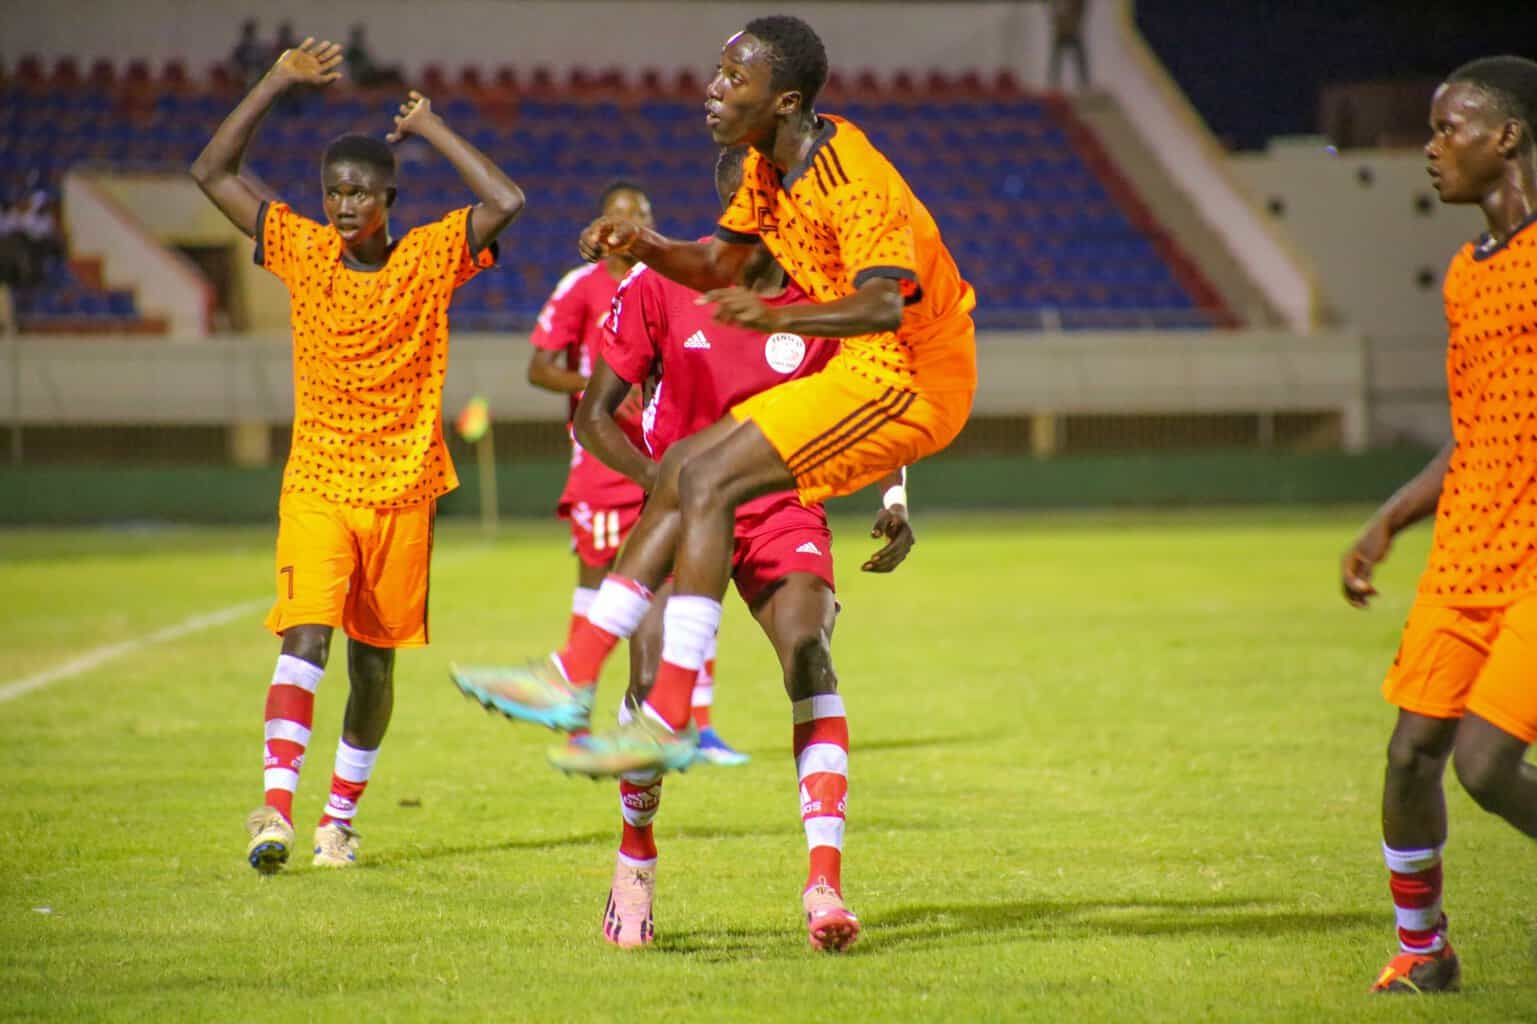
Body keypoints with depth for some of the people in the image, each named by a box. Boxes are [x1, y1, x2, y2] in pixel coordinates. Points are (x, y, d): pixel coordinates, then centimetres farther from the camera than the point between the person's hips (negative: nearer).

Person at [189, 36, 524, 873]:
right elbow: (212, 173, -1)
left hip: (403, 491, 1)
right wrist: (278, 83, -6)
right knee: (306, 638, -19)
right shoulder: (303, 252, 0)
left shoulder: (429, 258, -4)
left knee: (374, 657, 7)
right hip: (316, 485, -1)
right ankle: (276, 807, -27)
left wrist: (430, 129, -11)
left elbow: (506, 201, -18)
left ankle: (341, 815, 23)